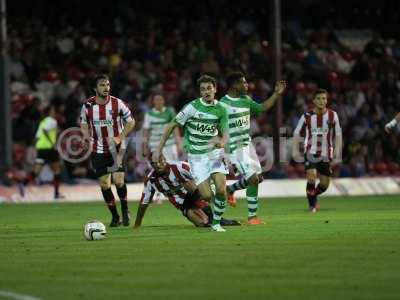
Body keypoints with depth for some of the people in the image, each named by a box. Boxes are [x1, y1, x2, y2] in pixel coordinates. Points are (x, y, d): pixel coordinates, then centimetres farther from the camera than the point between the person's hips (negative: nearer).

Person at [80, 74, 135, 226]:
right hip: (98, 150, 2)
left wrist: (120, 138, -10)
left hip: (117, 147, -2)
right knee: (104, 184, 0)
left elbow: (130, 122, 2)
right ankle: (115, 216, 15)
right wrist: (88, 138, -5)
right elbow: (83, 124, 12)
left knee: (119, 181, -15)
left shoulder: (117, 104, -10)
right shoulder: (87, 105, -5)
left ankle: (125, 210, 11)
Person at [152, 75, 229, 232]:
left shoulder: (221, 110, 0)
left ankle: (216, 223, 6)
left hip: (214, 153, 3)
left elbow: (225, 135, 3)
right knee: (207, 196, -13)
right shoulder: (192, 107, -10)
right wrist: (159, 149, -4)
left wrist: (222, 142, -23)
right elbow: (172, 126, -3)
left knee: (221, 189, -15)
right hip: (196, 157, -3)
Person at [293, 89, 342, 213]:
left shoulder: (332, 115, 0)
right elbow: (297, 133, 4)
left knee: (324, 184, 8)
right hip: (311, 152, -2)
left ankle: (313, 195, 40)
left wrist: (337, 150, -6)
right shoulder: (307, 116, -4)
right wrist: (295, 150, -5)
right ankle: (312, 204, -4)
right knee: (311, 176, -22)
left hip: (326, 154, 2)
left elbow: (338, 134, 6)